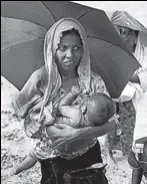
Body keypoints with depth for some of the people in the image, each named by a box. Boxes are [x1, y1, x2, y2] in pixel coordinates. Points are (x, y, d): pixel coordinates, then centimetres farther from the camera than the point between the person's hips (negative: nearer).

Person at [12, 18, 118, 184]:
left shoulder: (93, 81, -13)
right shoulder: (41, 78, -16)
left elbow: (112, 121, -17)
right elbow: (20, 108, -1)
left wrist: (80, 134, -32)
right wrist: (29, 125, -21)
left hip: (89, 156, 2)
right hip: (54, 160, -1)